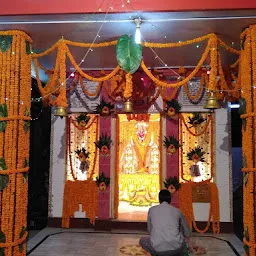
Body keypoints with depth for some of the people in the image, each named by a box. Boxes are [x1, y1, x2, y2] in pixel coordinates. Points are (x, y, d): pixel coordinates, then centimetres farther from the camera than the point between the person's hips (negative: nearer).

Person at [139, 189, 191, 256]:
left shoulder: (152, 210, 11)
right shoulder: (177, 211, 12)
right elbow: (188, 234, 23)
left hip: (158, 249, -2)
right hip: (176, 248, 2)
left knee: (142, 240, 31)